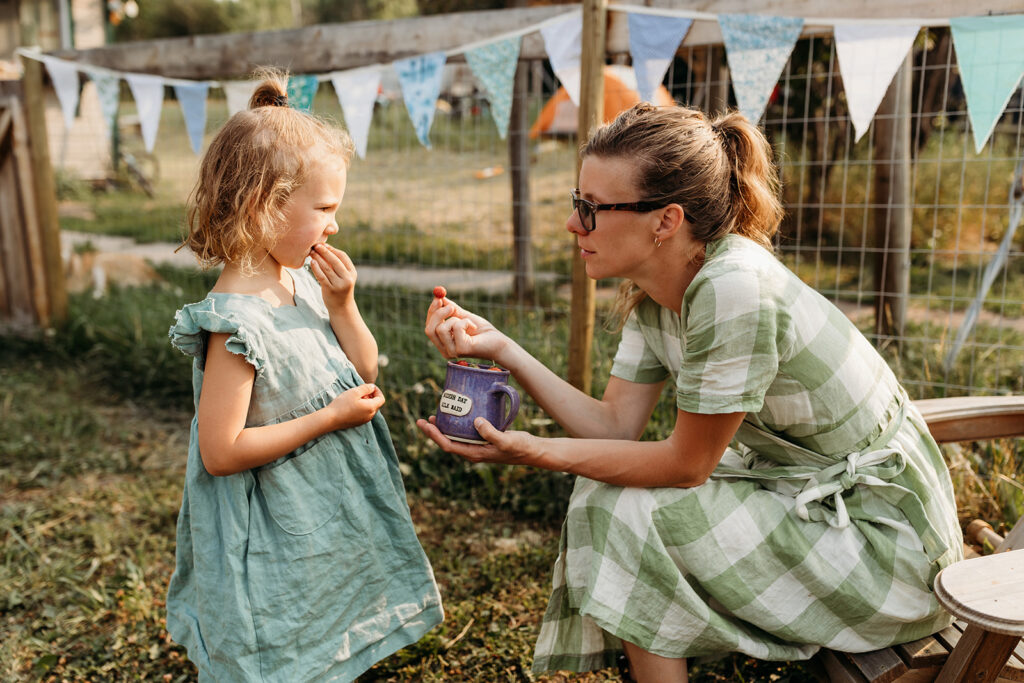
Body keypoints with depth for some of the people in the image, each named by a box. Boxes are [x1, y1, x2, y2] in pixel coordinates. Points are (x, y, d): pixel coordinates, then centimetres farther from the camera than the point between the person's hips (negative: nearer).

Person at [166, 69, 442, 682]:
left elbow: (364, 374, 8)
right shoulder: (236, 320, -27)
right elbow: (221, 452, -26)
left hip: (333, 520, 8)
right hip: (276, 551, -8)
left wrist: (341, 304, -9)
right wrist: (330, 418, -22)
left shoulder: (302, 281, -2)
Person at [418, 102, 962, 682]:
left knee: (626, 514, -16)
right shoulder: (652, 292, -3)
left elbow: (685, 464, -21)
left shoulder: (734, 290, -29)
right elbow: (616, 425, -4)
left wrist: (536, 453, -24)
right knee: (608, 495, 1)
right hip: (807, 492, 8)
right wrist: (501, 347, -10)